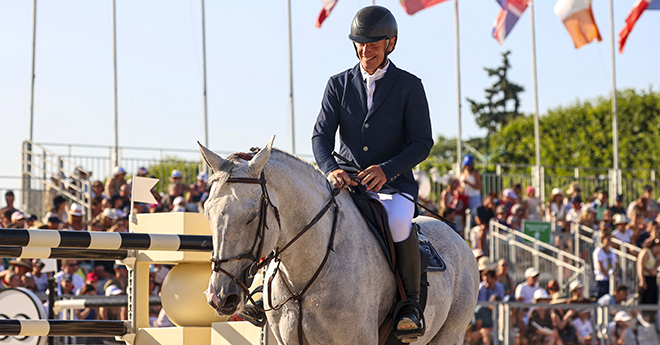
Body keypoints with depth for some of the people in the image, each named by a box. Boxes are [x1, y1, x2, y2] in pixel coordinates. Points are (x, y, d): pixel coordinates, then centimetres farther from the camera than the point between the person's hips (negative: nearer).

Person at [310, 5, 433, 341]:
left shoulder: (409, 86, 1)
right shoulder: (338, 84, 9)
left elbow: (422, 143, -3)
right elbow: (321, 135, 2)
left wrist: (387, 170, -20)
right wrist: (330, 168, -20)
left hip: (393, 183, -3)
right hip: (346, 181, 3)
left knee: (398, 222, -35)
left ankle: (411, 304, -20)